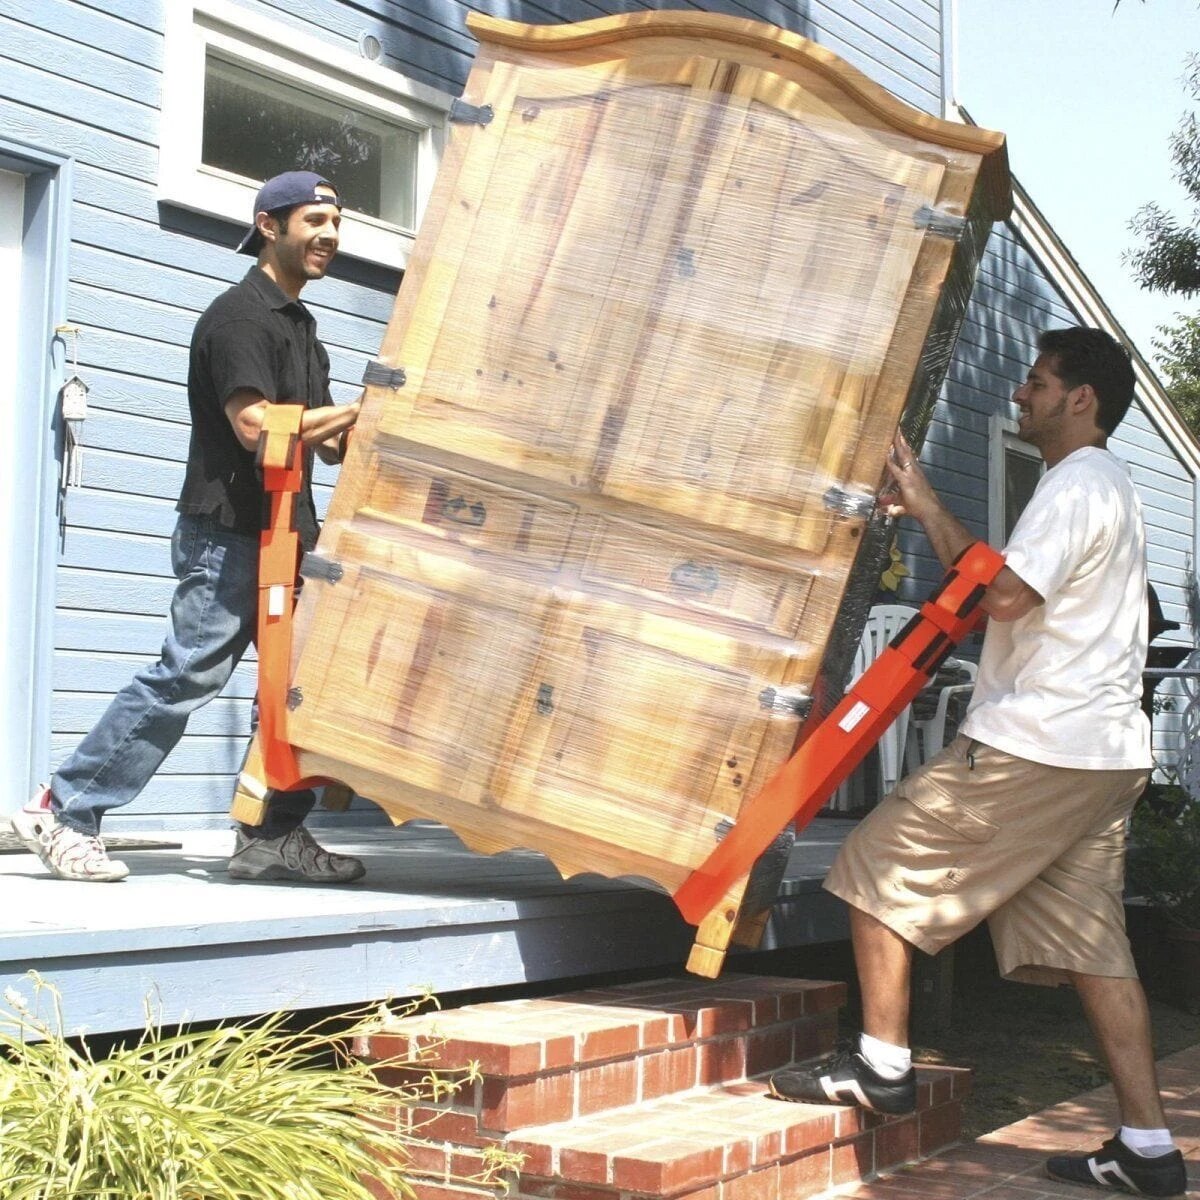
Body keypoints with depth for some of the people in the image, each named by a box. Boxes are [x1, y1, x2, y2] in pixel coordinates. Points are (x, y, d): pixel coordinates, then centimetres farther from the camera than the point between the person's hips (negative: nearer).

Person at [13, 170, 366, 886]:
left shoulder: (301, 326, 21)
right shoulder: (239, 314, -8)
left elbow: (328, 447, 21)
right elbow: (254, 425, -20)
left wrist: (352, 429, -1)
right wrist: (358, 409, -12)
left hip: (286, 534, 9)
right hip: (229, 535, -9)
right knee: (186, 677, -11)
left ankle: (274, 835, 8)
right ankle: (65, 812, -3)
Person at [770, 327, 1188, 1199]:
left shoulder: (1077, 486, -11)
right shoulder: (1105, 488, 22)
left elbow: (1003, 595, -22)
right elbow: (1006, 580, 21)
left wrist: (927, 508, -12)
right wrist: (931, 513, 13)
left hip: (1035, 747, -10)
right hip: (1105, 756, 10)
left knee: (880, 865, -1)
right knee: (1091, 944, 9)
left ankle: (882, 1064, 5)